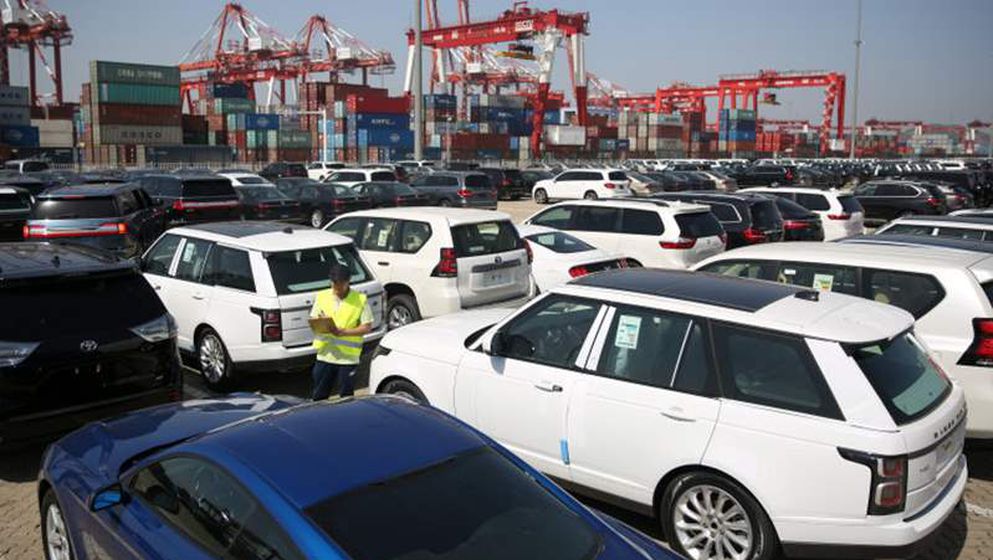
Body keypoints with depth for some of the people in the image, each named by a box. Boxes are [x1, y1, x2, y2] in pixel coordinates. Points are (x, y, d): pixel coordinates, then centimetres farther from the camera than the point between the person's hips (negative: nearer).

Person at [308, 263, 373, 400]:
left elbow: (367, 326, -7)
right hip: (325, 354, 3)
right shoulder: (321, 296, 4)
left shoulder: (360, 299, -5)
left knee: (346, 397, 8)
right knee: (318, 396, 10)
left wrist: (343, 332, -20)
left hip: (348, 357, -3)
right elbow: (313, 321, 9)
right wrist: (320, 324, -16)